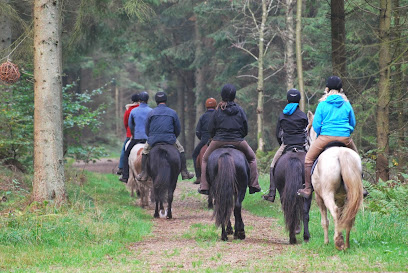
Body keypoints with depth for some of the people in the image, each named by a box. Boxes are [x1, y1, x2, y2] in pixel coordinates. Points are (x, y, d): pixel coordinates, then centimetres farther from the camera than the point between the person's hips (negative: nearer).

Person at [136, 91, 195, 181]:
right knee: (181, 150, 21)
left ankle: (143, 174, 14)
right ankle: (184, 173, 15)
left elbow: (147, 130, 11)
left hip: (153, 140, 0)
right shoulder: (173, 113, 5)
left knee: (145, 152, 23)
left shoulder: (151, 113, 5)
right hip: (170, 139, 0)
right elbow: (178, 129, 9)